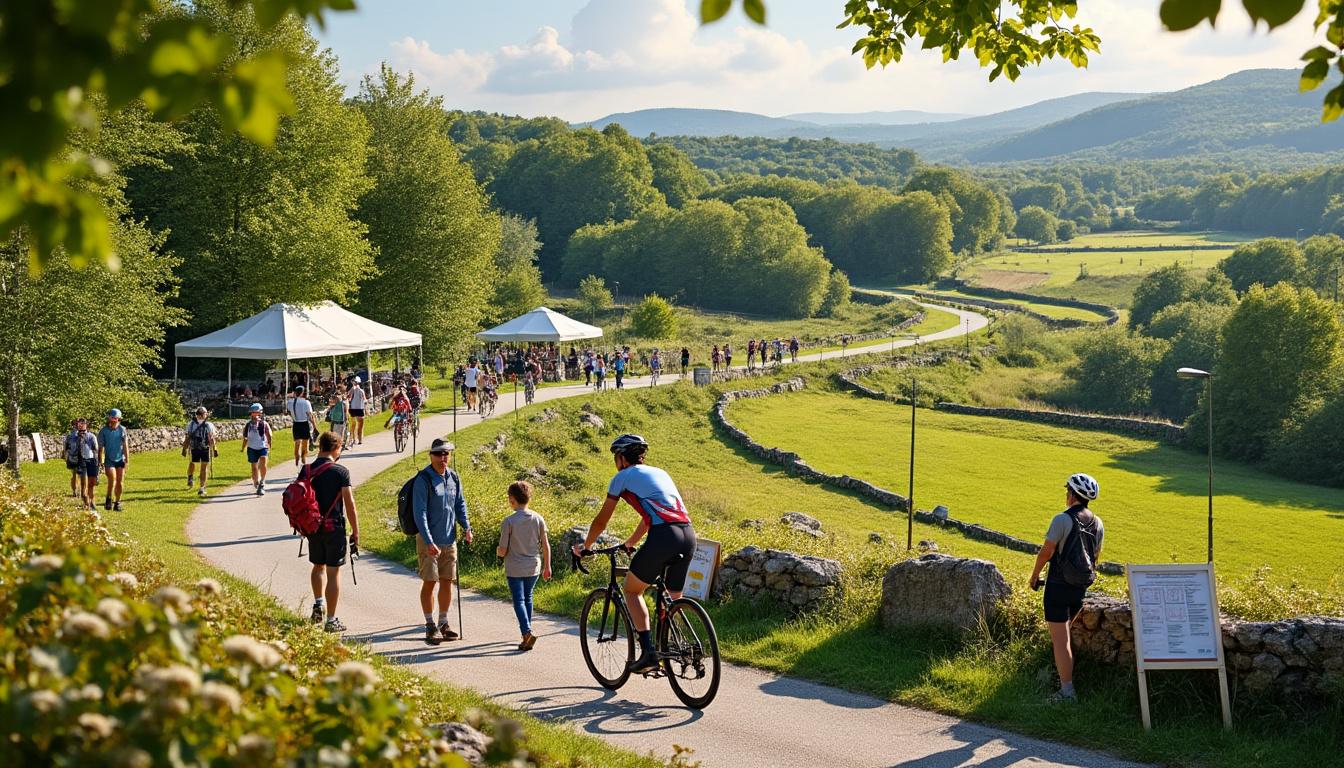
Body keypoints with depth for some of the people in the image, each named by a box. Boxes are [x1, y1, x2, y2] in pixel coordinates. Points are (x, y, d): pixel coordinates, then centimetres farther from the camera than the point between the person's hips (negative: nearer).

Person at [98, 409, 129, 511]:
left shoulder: (122, 429, -1)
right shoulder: (103, 431, -4)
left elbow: (125, 445, 0)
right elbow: (100, 448, 0)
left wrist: (127, 459, -3)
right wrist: (100, 462, -2)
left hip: (120, 459, 2)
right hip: (109, 460, -2)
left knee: (119, 482, 5)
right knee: (112, 478, -21)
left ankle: (117, 503, 17)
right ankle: (108, 499, -2)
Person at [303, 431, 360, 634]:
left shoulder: (306, 471, 1)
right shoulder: (341, 472, -12)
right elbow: (350, 505, -13)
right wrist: (355, 532, -5)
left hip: (313, 527, 4)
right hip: (334, 527, -4)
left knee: (318, 566, 26)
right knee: (333, 572, 2)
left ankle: (318, 604, 15)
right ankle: (331, 620, 5)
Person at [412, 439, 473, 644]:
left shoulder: (454, 479, 6)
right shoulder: (424, 480, -13)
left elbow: (460, 505, 16)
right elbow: (419, 513, -17)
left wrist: (466, 527, 0)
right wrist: (429, 541, -23)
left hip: (449, 540, 6)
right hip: (428, 541, -6)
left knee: (447, 582, 9)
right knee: (429, 582, -2)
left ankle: (443, 623, 20)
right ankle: (430, 626, 6)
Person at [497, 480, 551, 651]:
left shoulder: (509, 521, -14)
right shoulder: (538, 519, -3)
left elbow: (502, 551, -12)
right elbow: (546, 545, 0)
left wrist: (498, 551, 12)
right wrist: (547, 566, 11)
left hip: (514, 569, -4)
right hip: (533, 567, 4)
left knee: (519, 601, -1)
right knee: (528, 598, 20)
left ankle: (527, 632, -19)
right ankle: (527, 629, 27)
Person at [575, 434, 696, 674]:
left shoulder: (623, 477, 11)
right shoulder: (659, 473, 30)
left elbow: (601, 521, 17)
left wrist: (585, 547, 33)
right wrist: (629, 543, 55)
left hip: (663, 537, -6)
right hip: (688, 535, 6)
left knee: (632, 591, 11)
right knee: (674, 598, 19)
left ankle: (648, 652, -1)